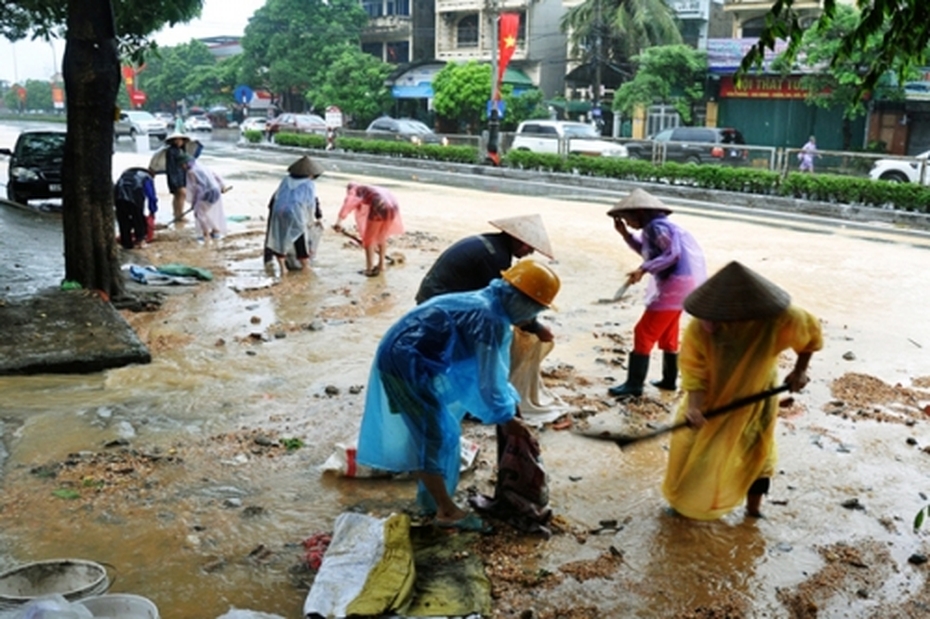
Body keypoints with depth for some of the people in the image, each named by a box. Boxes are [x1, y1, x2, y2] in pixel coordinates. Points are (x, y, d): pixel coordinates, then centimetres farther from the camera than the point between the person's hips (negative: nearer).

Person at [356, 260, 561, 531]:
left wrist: (511, 402, 22)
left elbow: (490, 370, 23)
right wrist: (506, 416, -1)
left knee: (429, 431, 20)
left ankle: (429, 496, 34)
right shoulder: (489, 320, -21)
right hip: (405, 362, -10)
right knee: (437, 434, -2)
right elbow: (488, 379, -16)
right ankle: (446, 510, 10)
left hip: (408, 360, 10)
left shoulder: (485, 307, 11)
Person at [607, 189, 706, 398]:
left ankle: (634, 385, -6)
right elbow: (646, 251, 25)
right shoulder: (652, 227, 14)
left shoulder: (656, 227, -17)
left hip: (674, 284, -11)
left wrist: (643, 269, -29)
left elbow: (673, 254, -25)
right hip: (677, 284, 11)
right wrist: (625, 234, 15)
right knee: (667, 334, 21)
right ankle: (669, 379, 31)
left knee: (644, 333, -8)